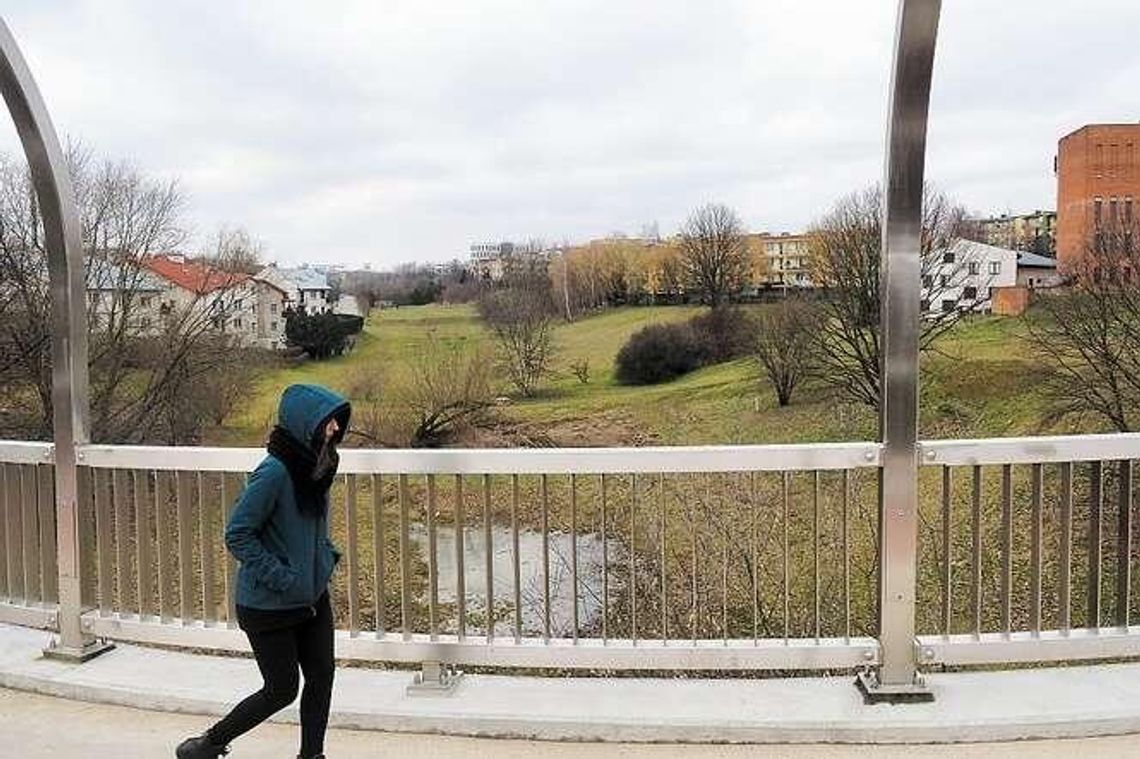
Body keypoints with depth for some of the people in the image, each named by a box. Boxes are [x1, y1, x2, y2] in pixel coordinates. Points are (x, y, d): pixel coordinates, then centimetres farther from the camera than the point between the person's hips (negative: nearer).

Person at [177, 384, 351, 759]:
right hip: (268, 604, -7)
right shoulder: (274, 472, -24)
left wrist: (327, 556, 4)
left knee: (321, 678, 11)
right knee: (281, 690, 7)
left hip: (314, 597, 7)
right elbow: (237, 535, -21)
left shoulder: (317, 466, 1)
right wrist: (282, 578, -21)